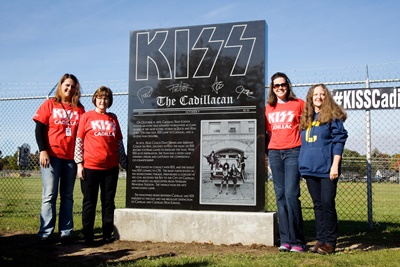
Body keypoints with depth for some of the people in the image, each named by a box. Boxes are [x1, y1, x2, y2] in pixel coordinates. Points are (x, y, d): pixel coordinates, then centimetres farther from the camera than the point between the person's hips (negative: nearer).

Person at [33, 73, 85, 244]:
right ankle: (45, 232, 1)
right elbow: (39, 129, 0)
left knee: (67, 196, 6)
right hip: (51, 156, -2)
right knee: (49, 195, -3)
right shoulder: (49, 104, 5)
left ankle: (66, 232, 10)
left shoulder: (79, 109, 11)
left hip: (71, 158, 3)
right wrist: (43, 151, -10)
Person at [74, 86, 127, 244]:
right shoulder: (87, 117, 4)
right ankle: (87, 235, 14)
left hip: (111, 167, 3)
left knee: (109, 202, 8)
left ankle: (107, 234, 17)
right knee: (89, 202, 5)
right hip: (90, 166, -3)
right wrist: (79, 163, -5)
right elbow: (79, 141, 1)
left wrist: (124, 164, 13)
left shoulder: (113, 118, 13)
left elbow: (119, 143, 15)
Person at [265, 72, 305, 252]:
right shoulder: (268, 108, 14)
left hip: (293, 152, -4)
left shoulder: (298, 104, 2)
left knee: (291, 195, -12)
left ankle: (297, 240, -1)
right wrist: (265, 153, 13)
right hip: (274, 153, 4)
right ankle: (285, 240, 10)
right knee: (280, 196, 4)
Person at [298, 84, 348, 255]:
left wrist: (335, 165, -13)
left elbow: (339, 141, -6)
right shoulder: (306, 118, 16)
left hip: (327, 168, -5)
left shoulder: (333, 116, 0)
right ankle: (321, 239, 17)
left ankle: (330, 242, 5)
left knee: (327, 204, -4)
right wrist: (303, 163, 15)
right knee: (317, 205, 9)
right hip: (310, 168, 5)